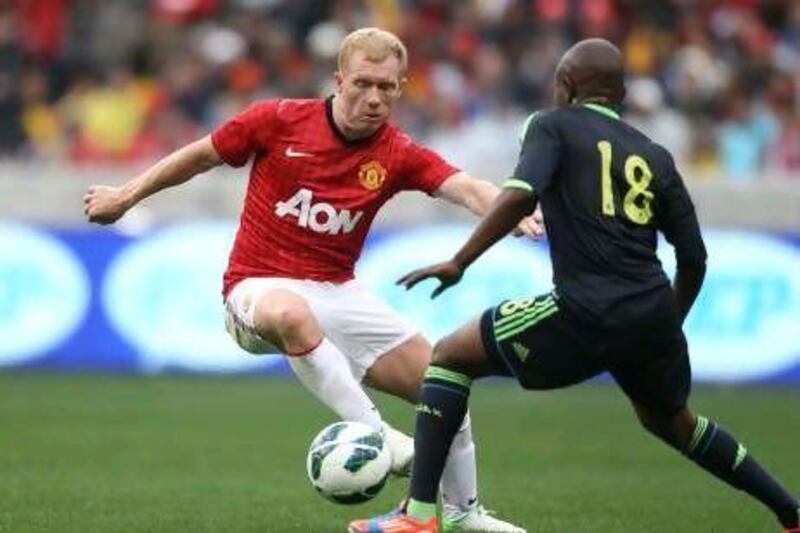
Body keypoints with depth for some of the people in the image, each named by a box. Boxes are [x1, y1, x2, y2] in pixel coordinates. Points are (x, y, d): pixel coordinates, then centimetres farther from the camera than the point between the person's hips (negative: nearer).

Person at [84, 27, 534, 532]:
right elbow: (202, 156, 5)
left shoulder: (398, 154, -6)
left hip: (338, 293, 4)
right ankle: (374, 434, -40)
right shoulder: (278, 121, -10)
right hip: (260, 286, -4)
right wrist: (127, 196, 12)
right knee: (292, 314, -43)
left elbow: (467, 188, -22)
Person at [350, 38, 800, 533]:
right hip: (654, 318, 6)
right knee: (673, 421, 34)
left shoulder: (554, 126, 6)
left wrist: (458, 263, -10)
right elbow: (694, 258, 17)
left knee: (450, 357, 11)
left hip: (584, 317, -6)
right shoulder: (655, 157, 20)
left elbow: (521, 196, -14)